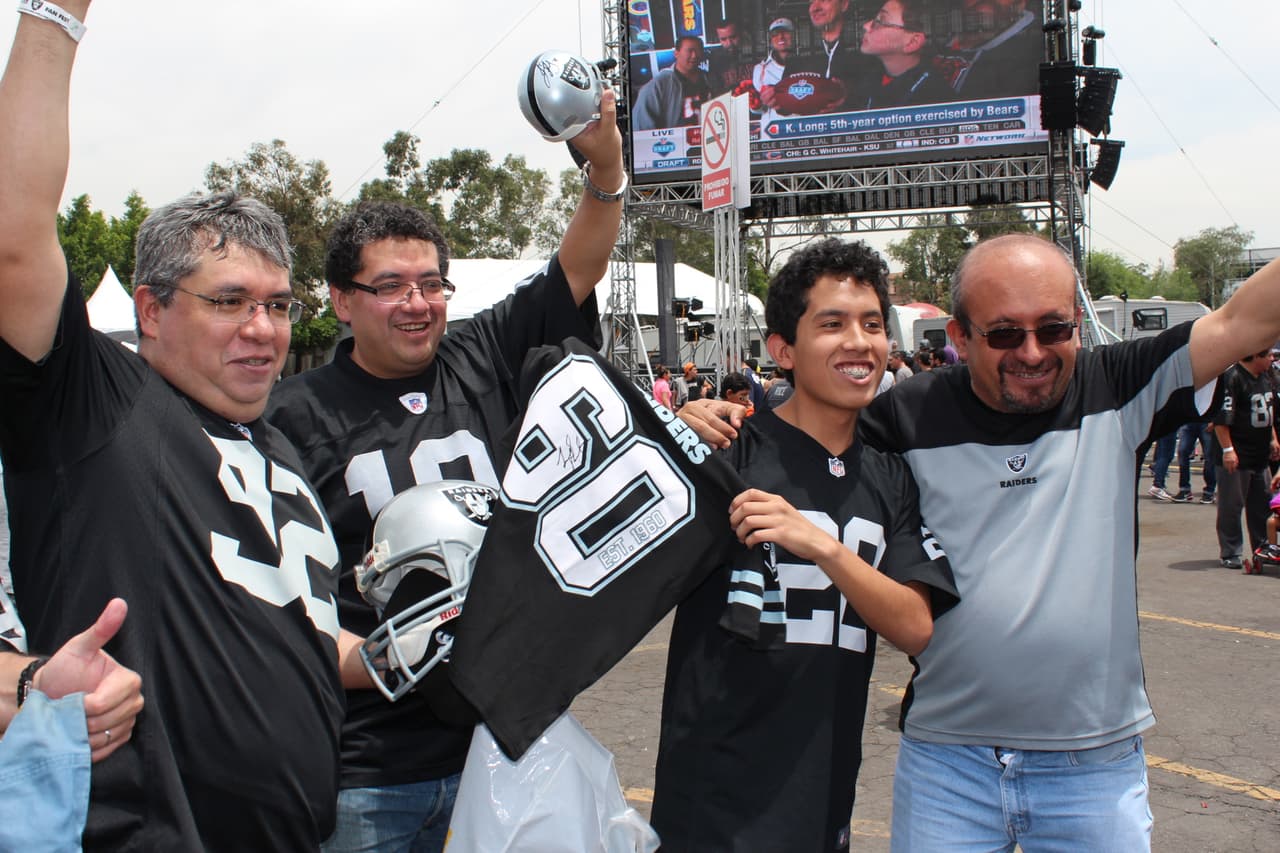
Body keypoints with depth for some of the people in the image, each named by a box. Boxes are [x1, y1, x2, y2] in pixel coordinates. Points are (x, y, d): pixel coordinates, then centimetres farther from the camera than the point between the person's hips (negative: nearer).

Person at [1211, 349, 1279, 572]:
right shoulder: (1232, 378, -16)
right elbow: (1221, 417, -20)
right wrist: (1227, 449, -22)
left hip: (1260, 456, 9)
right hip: (1236, 458, -9)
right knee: (1231, 507, -1)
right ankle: (1230, 554, 7)